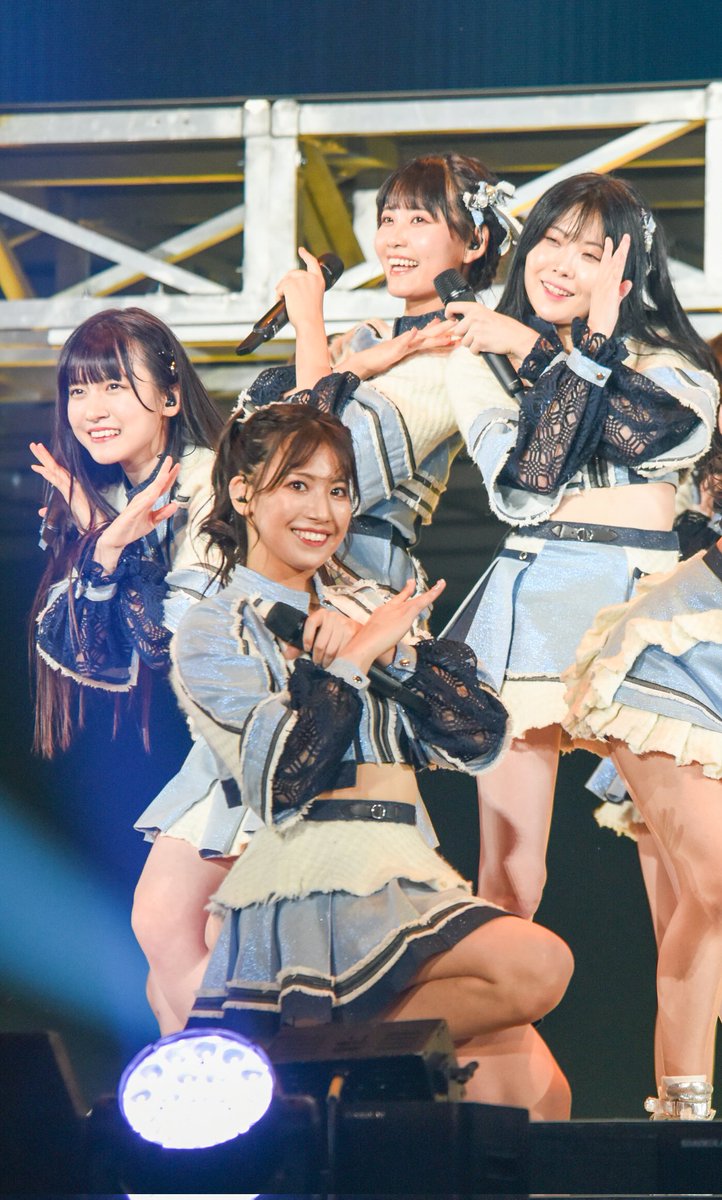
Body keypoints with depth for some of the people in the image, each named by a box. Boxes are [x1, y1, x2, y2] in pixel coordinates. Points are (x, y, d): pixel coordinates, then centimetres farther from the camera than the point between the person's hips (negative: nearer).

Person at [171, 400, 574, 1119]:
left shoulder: (370, 608, 21)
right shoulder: (213, 632, 4)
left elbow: (480, 739, 10)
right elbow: (281, 778, -11)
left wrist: (396, 654, -3)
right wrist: (355, 656, -5)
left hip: (408, 872, 6)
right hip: (317, 884, -6)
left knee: (536, 1091, -16)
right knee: (537, 968, -27)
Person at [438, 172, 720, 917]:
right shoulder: (478, 358, 12)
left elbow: (631, 428, -10)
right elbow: (524, 481, -5)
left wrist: (534, 349, -9)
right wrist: (593, 346, -6)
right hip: (529, 598, 1)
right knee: (505, 875, -4)